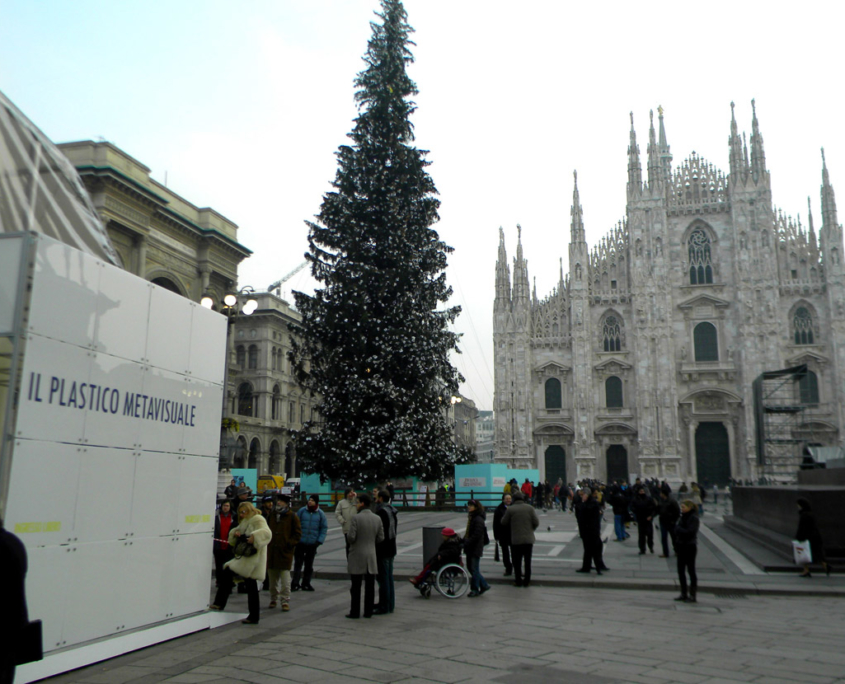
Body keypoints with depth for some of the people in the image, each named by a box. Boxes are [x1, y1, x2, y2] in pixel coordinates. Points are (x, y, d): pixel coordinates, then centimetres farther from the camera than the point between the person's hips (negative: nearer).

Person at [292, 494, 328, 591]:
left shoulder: (321, 514, 0)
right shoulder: (301, 511, -3)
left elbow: (324, 528, 3)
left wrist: (319, 541, -6)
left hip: (312, 544, 2)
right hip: (300, 543, -1)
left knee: (309, 565, 11)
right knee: (298, 563, -3)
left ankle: (306, 584, 21)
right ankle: (295, 584, 1)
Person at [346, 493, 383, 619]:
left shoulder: (355, 518, -14)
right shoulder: (377, 519, 2)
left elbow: (351, 537, -17)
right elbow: (381, 538, 3)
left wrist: (350, 540, 5)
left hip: (357, 556, -4)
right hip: (371, 556, 4)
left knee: (356, 586, 4)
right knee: (370, 586, 9)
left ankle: (355, 612, 10)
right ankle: (368, 612, 13)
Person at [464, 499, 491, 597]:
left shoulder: (478, 519, -17)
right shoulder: (471, 517, 13)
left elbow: (477, 535, -23)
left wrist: (467, 542, -23)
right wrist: (464, 540, 7)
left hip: (476, 548, -10)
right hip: (470, 548, 10)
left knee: (474, 569, 0)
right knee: (470, 567, 14)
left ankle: (475, 589, 12)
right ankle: (484, 585, 23)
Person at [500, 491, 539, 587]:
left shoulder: (510, 509, -8)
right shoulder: (529, 508, -2)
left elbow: (504, 523, 1)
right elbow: (536, 522, -3)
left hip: (516, 540, -2)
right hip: (529, 539, 2)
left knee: (517, 561, 8)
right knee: (528, 561, 10)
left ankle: (518, 581, 10)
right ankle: (527, 581, 14)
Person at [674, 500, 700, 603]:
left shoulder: (693, 518, -13)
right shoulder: (683, 517, 11)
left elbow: (690, 532, -23)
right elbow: (677, 532, 12)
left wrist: (678, 528, -12)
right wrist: (676, 547, 8)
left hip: (689, 548, -8)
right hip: (681, 547, 8)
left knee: (691, 571, 1)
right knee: (681, 571, 11)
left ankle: (692, 595, 9)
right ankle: (683, 594, 19)